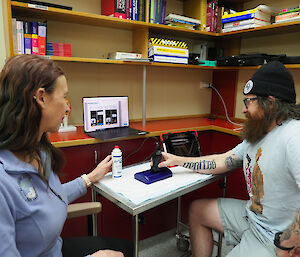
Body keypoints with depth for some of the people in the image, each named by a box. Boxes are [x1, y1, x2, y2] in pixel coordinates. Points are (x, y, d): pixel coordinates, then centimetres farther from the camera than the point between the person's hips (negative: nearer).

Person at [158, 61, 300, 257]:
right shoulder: (257, 134, 4)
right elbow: (223, 161, 8)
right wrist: (178, 160, 6)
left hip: (277, 239, -9)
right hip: (252, 215, 9)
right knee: (197, 210, 15)